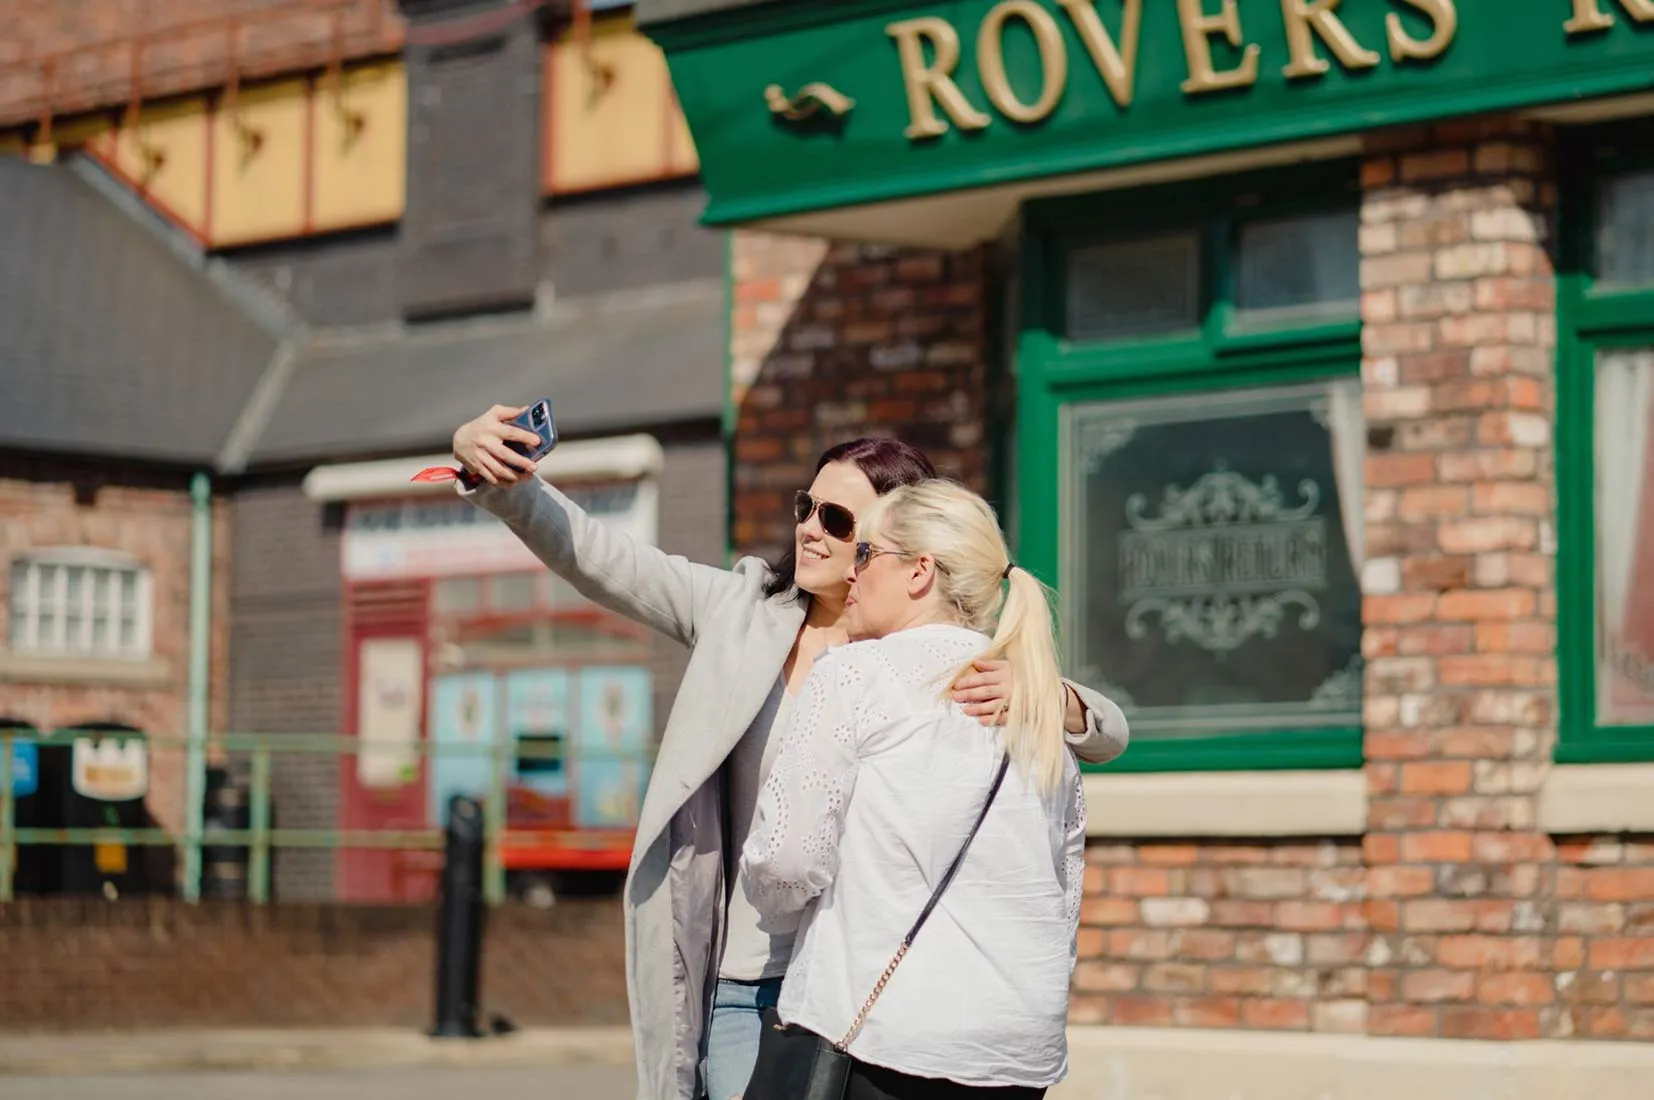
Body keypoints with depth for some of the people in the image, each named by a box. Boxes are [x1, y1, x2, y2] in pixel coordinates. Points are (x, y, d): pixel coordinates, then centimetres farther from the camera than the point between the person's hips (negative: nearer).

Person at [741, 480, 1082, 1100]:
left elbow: (784, 858, -7)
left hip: (878, 1032, -7)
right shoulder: (1042, 710, 17)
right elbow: (1067, 903, 19)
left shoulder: (856, 674, -2)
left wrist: (779, 904, 14)